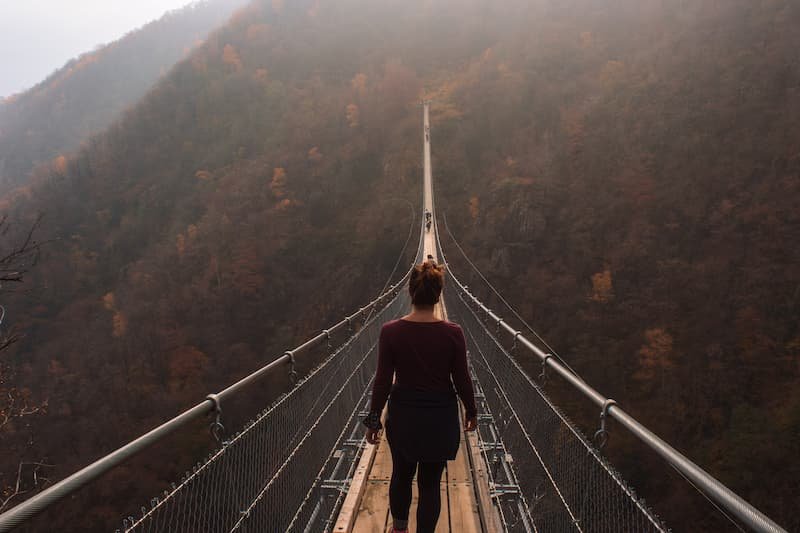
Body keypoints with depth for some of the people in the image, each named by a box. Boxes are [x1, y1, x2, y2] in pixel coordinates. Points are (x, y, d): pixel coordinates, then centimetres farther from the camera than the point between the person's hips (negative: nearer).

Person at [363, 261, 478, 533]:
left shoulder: (390, 331, -14)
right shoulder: (452, 333, -15)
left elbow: (383, 381, -9)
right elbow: (462, 380, -7)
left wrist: (373, 419, 3)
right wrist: (471, 412, 10)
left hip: (403, 415, 2)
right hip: (441, 418, -1)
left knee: (401, 474, 23)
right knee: (430, 482, 12)